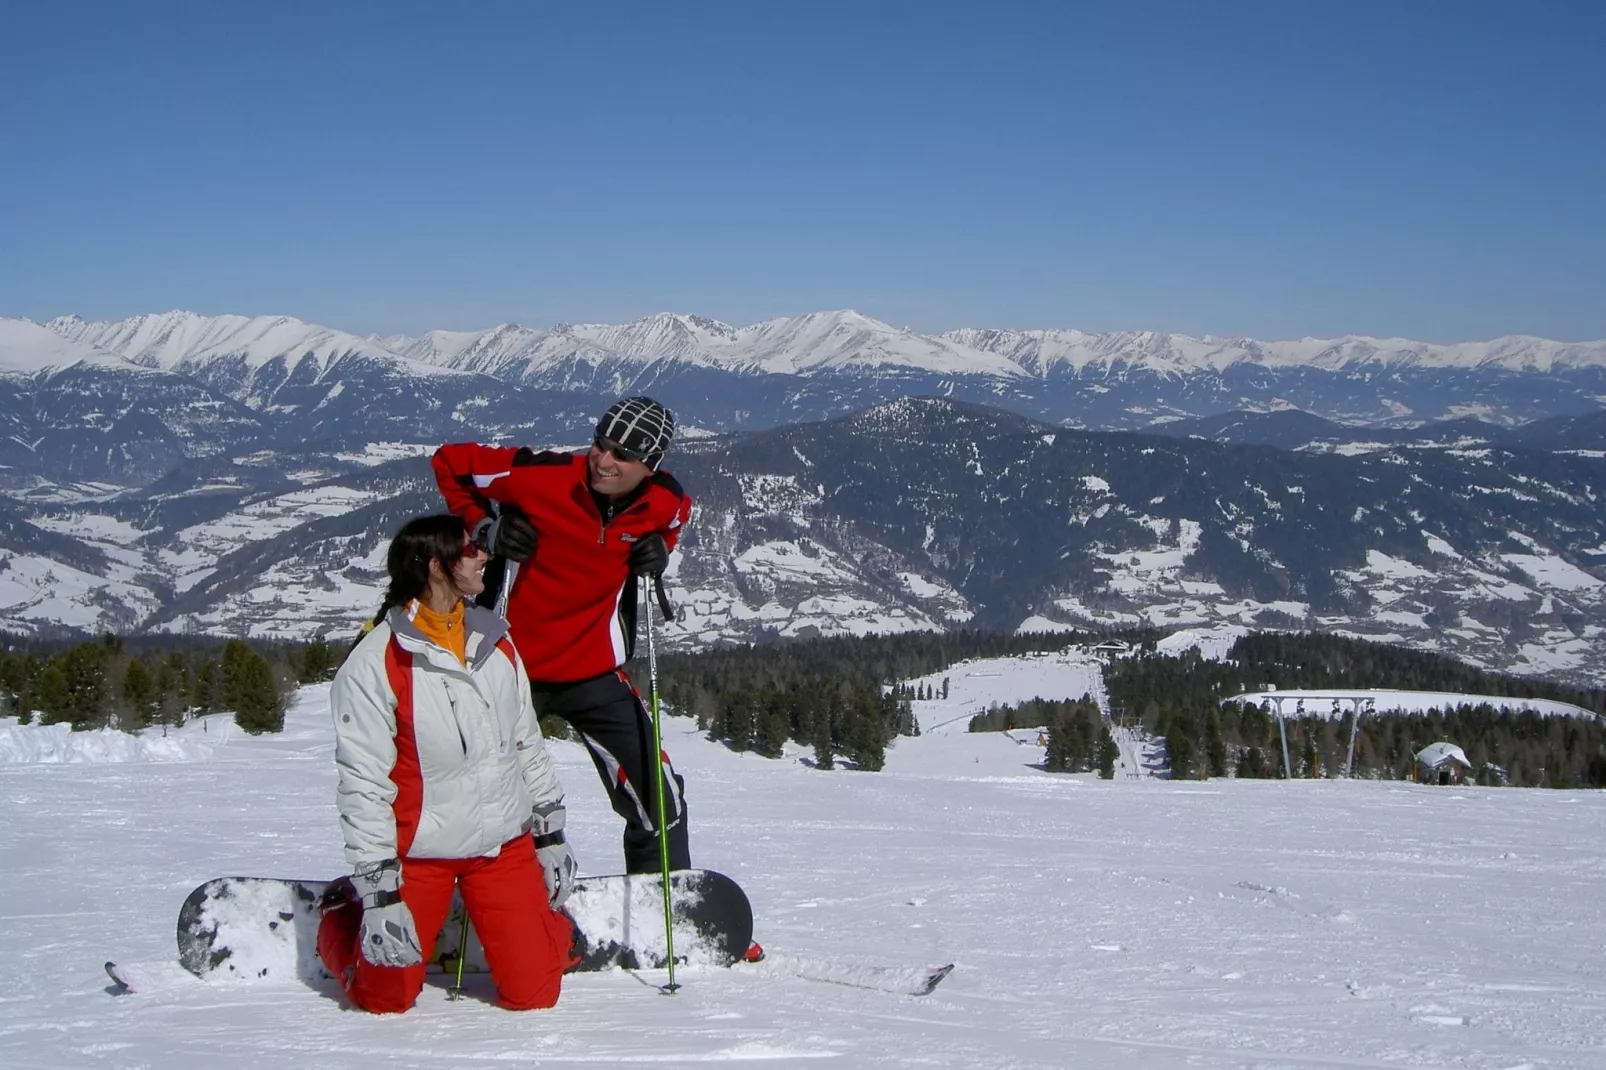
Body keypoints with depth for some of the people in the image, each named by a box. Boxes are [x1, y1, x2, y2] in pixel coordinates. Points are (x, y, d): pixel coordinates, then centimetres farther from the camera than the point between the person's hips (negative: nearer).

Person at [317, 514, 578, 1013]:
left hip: (505, 845, 4)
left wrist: (551, 833, 12)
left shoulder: (494, 641, 3)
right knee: (387, 997, 3)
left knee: (534, 992, -2)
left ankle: (549, 926, 30)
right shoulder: (374, 663, -15)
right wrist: (380, 894, -17)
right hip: (417, 853, -4)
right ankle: (343, 915, 30)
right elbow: (362, 784, -15)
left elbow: (529, 744, 13)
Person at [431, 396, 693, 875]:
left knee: (658, 797, -1)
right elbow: (449, 463, -5)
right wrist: (485, 528, -16)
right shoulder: (539, 476, -21)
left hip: (594, 671, 2)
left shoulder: (665, 502, -10)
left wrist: (659, 548, -4)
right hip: (509, 662, -2)